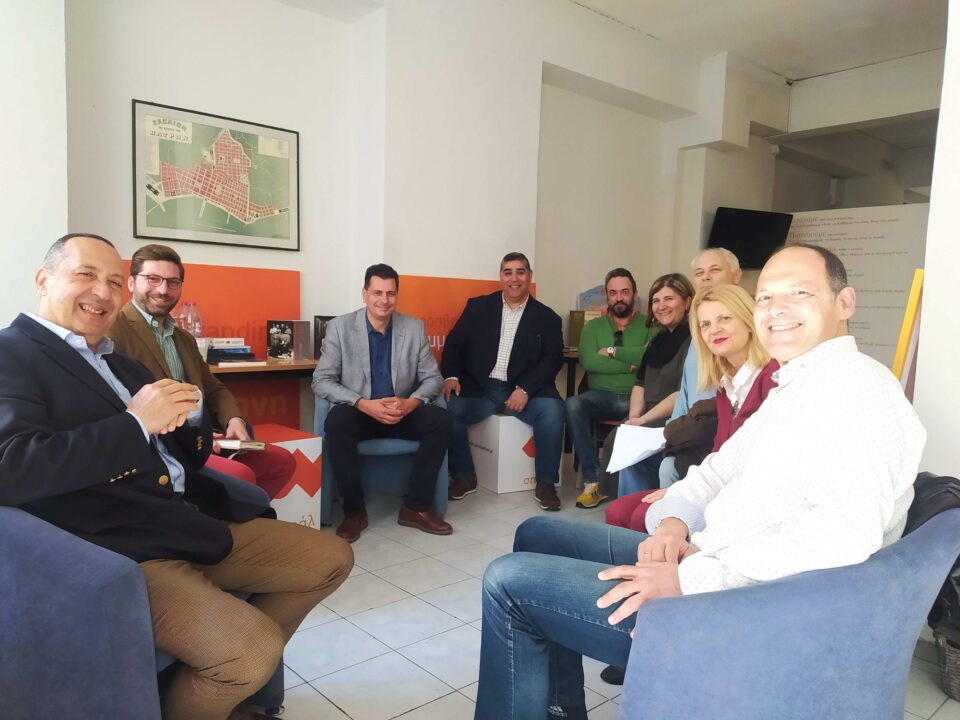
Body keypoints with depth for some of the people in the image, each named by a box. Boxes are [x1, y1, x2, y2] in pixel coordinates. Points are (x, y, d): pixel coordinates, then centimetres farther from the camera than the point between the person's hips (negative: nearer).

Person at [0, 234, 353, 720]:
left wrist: (188, 413, -2)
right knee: (254, 649, -27)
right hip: (117, 551, -8)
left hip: (195, 525, 9)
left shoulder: (120, 363, 21)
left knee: (331, 558, 9)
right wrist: (136, 422, -19)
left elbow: (192, 457, 20)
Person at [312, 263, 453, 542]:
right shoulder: (340, 326, -6)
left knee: (441, 420, -23)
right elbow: (321, 381, -10)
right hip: (359, 413, -2)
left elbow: (432, 378, 1)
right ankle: (354, 511, -15)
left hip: (402, 413, 2)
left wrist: (411, 403, -21)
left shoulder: (415, 328, 1)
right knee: (336, 422, -34)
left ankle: (416, 507, -9)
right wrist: (365, 404, -24)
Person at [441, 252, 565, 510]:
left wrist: (525, 389, -16)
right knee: (447, 407, -25)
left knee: (552, 409, -29)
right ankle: (464, 476, -4)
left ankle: (545, 483, -11)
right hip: (479, 388, 1)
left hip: (523, 391, -1)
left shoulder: (546, 317, 7)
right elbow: (454, 343, 7)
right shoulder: (478, 306, 11)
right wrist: (451, 376, -12)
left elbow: (553, 360, -2)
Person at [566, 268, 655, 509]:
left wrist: (613, 351, -3)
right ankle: (593, 481, -24)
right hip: (600, 396, 2)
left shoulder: (649, 325, 10)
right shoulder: (593, 326, 15)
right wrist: (630, 364, -7)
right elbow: (589, 361, -3)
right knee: (572, 405, -31)